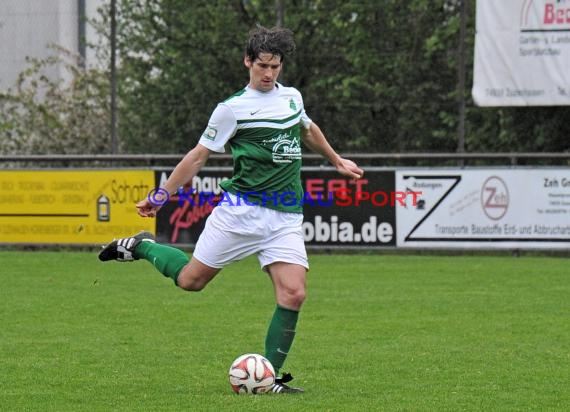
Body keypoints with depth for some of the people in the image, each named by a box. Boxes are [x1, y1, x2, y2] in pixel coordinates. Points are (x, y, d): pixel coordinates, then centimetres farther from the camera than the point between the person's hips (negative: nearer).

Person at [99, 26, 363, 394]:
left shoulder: (292, 97, 12)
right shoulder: (233, 108, -4)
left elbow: (308, 130, 35)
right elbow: (199, 156, 2)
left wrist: (337, 161, 45)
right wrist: (161, 196, 2)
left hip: (286, 218, 4)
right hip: (241, 210, -4)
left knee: (293, 294, -13)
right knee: (191, 280, -1)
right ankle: (142, 246, 29)